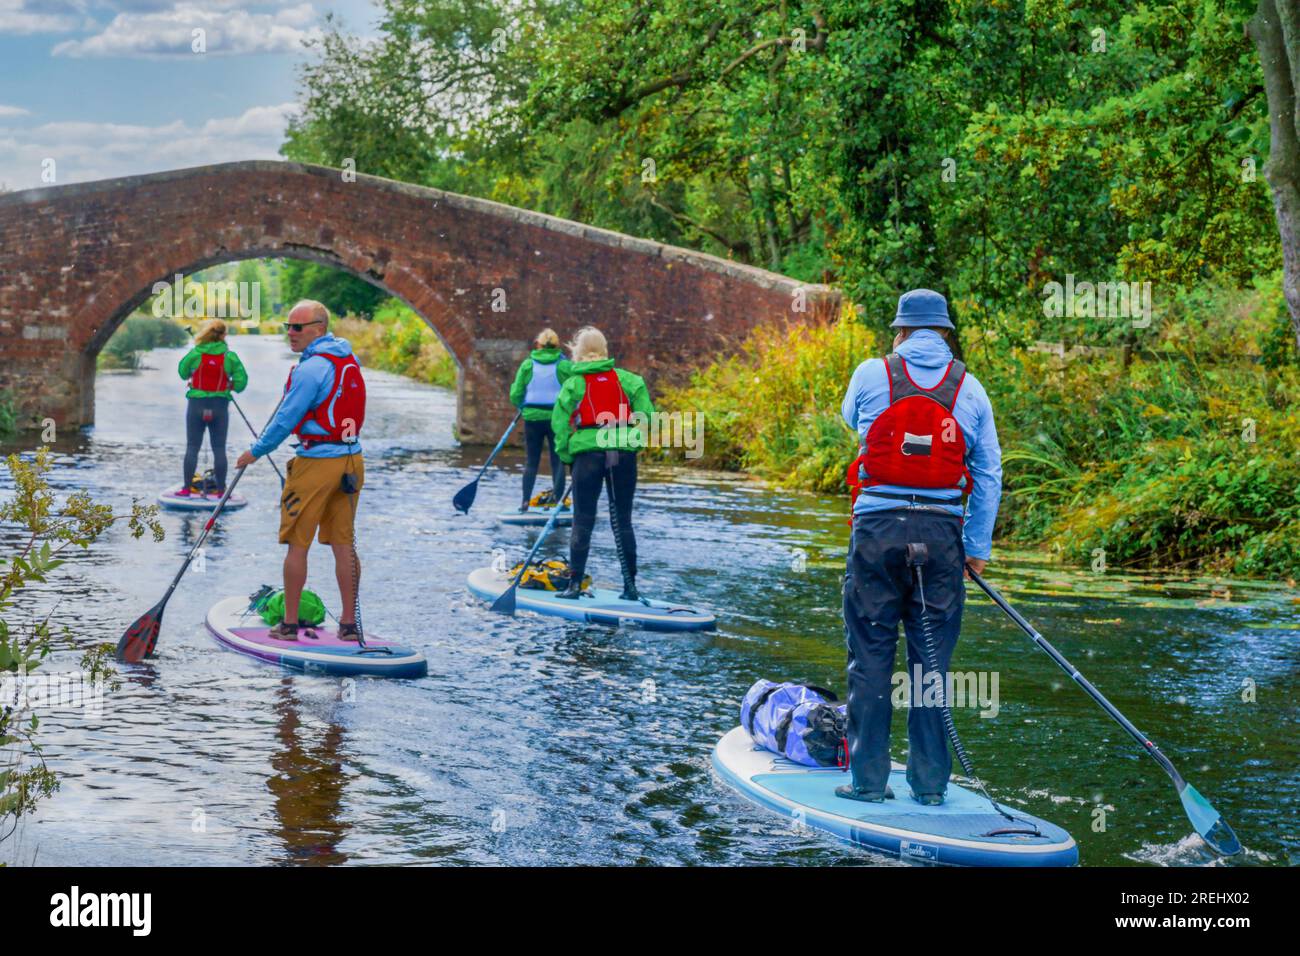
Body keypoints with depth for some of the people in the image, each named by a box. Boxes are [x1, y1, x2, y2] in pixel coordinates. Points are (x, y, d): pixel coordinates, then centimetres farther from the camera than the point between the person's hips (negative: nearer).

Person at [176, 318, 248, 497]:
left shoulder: (195, 354, -4)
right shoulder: (230, 357, -5)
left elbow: (183, 373, 9)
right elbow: (241, 381, -6)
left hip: (196, 405, 0)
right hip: (220, 406, 0)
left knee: (192, 448, 7)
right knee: (219, 449, 5)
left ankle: (186, 487, 7)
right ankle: (221, 489, 6)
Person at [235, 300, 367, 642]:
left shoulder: (311, 368, -16)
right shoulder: (349, 360, 9)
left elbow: (286, 419, -13)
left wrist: (256, 452, -1)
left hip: (316, 463, -7)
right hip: (351, 461, 7)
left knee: (297, 544, 2)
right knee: (343, 543, 10)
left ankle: (289, 624, 7)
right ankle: (349, 623, 10)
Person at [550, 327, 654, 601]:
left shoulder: (572, 384, 3)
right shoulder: (627, 379, 7)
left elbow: (559, 424, 0)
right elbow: (646, 415, 1)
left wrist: (567, 458, 8)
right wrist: (633, 443, 13)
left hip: (587, 453, -2)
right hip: (624, 453, 2)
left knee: (583, 521, 4)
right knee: (623, 521, 8)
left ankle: (575, 583, -1)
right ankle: (630, 585, 8)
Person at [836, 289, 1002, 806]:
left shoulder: (871, 374, 1)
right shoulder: (970, 389, 6)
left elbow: (851, 418, 23)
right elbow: (989, 473, 7)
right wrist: (978, 546, 14)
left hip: (878, 527, -1)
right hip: (941, 532, 1)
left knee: (871, 656, 5)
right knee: (932, 661, 7)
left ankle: (867, 778, 7)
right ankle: (930, 783, 11)